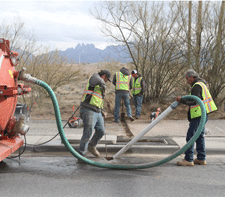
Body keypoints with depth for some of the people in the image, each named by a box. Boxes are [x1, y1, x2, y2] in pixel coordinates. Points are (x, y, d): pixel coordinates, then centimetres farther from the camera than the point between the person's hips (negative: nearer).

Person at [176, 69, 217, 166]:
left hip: (199, 115, -11)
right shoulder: (201, 84, 20)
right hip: (202, 115, 11)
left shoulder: (197, 86, -13)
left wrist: (181, 100, -14)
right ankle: (201, 158, 20)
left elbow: (195, 102, -20)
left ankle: (188, 159, -7)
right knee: (199, 136, 15)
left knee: (190, 136, -9)